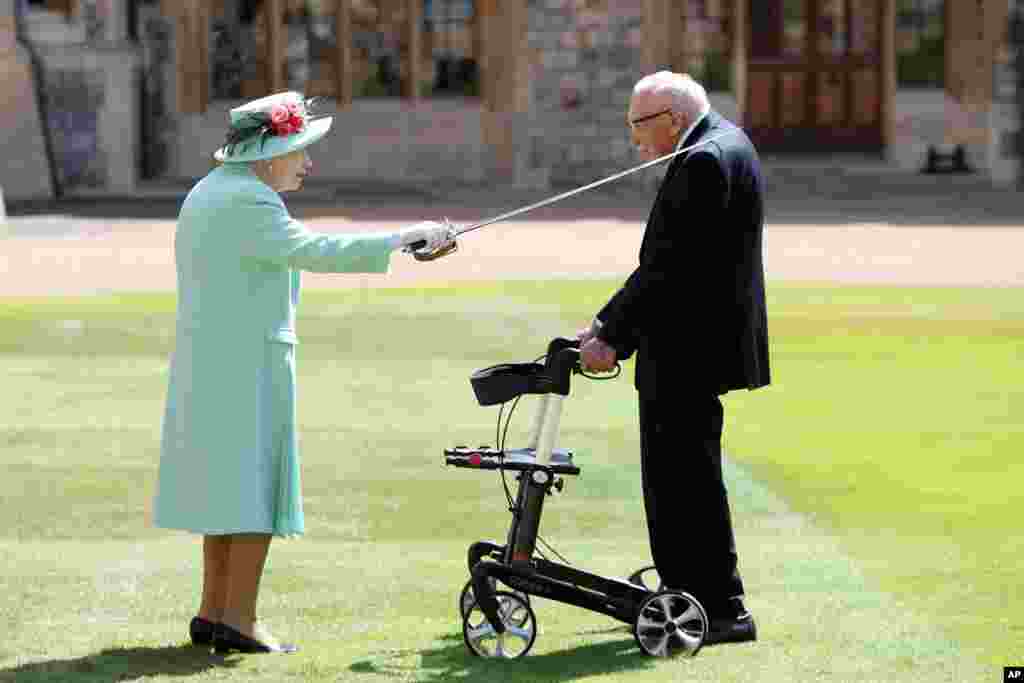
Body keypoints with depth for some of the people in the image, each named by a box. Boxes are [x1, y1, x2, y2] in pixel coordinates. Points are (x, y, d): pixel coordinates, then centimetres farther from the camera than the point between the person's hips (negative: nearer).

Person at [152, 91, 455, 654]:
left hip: (207, 364, 10)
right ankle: (238, 620, -4)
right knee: (257, 486, -5)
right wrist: (403, 238, -24)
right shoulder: (247, 201, -17)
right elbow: (314, 252, -25)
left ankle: (213, 613, 18)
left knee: (225, 483, 14)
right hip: (248, 362, -10)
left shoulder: (207, 191, 16)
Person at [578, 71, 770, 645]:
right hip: (687, 347, 11)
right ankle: (682, 592, 26)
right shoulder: (720, 145, 14)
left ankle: (725, 611, 1)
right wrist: (610, 325, 12)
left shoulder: (706, 160, -18)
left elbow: (670, 265, -23)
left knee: (691, 476, -5)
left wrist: (611, 337, -18)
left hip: (693, 350, -11)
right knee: (669, 473, 17)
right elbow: (668, 260, 16)